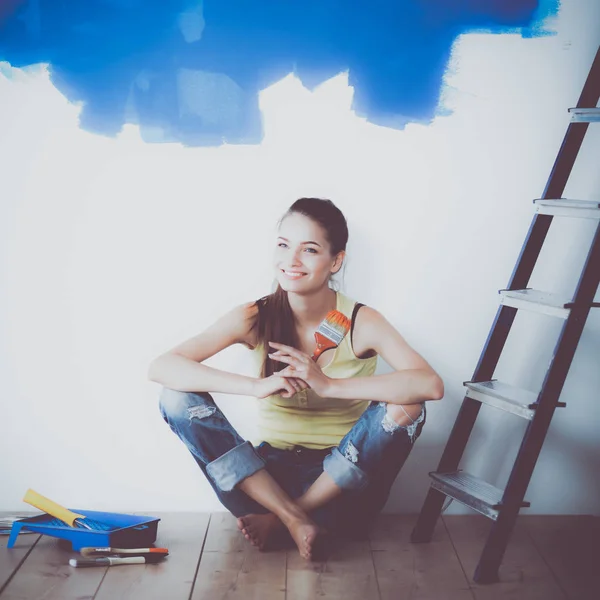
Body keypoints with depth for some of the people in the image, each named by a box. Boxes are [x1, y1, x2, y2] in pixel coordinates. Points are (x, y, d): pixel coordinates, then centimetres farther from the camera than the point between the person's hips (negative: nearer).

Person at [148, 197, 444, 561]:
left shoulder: (361, 323, -11)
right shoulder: (254, 319, -8)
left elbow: (431, 384, -28)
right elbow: (161, 367, -19)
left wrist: (329, 385, -33)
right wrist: (256, 386, -31)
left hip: (341, 480, -1)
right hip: (269, 475, 1)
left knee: (405, 407, -28)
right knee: (177, 399, -17)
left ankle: (279, 520, -13)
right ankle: (296, 522, -17)